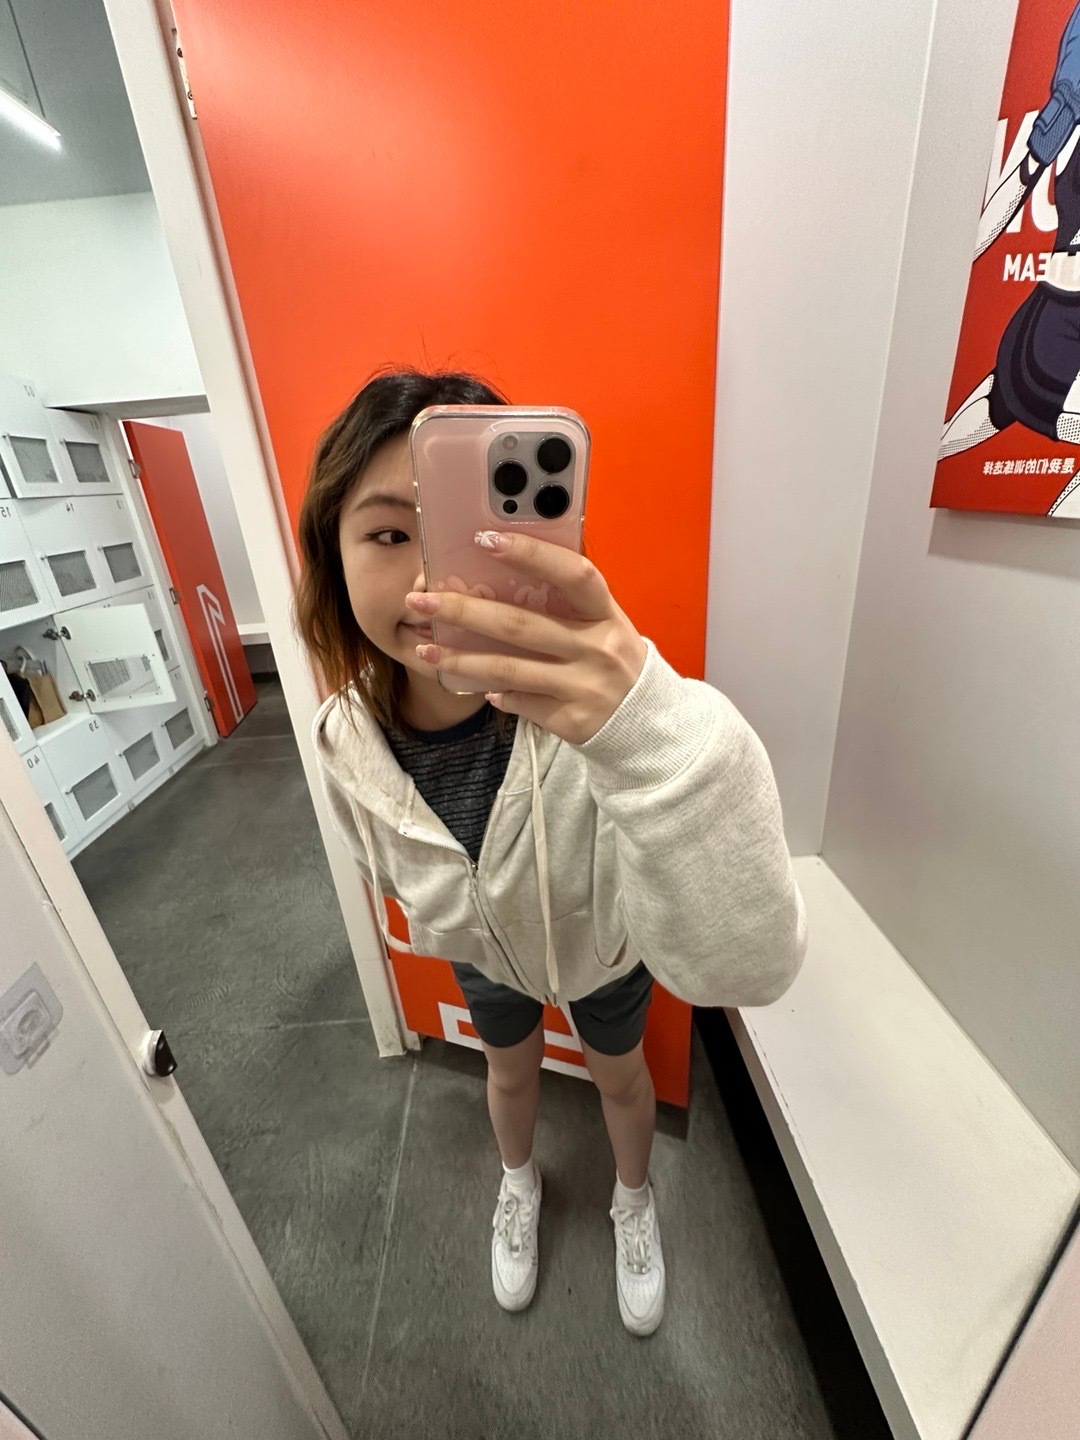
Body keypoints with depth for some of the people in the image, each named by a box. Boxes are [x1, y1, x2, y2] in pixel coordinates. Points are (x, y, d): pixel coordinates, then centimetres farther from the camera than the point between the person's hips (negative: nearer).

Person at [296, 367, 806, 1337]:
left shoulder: (589, 703, -43)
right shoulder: (349, 738, -27)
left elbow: (746, 967, -50)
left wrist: (657, 735, -66)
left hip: (603, 940, -2)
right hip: (481, 948, 3)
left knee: (621, 1075, 28)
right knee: (510, 1070, 32)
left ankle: (634, 1201, 67)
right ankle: (520, 1185, 70)